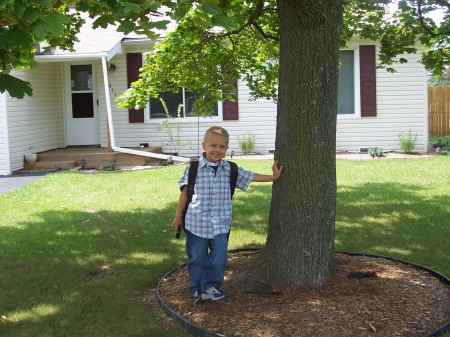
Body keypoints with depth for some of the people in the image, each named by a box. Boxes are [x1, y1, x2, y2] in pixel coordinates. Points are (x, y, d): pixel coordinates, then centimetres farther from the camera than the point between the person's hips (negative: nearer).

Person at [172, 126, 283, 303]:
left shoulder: (230, 169, 2)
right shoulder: (193, 168, -6)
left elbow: (250, 176, 12)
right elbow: (185, 193, 0)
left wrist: (273, 177, 12)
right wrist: (178, 216, 4)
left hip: (220, 224, 2)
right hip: (197, 223, -2)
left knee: (219, 257, 3)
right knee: (197, 258, 9)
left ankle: (211, 285, 21)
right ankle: (197, 287, 26)